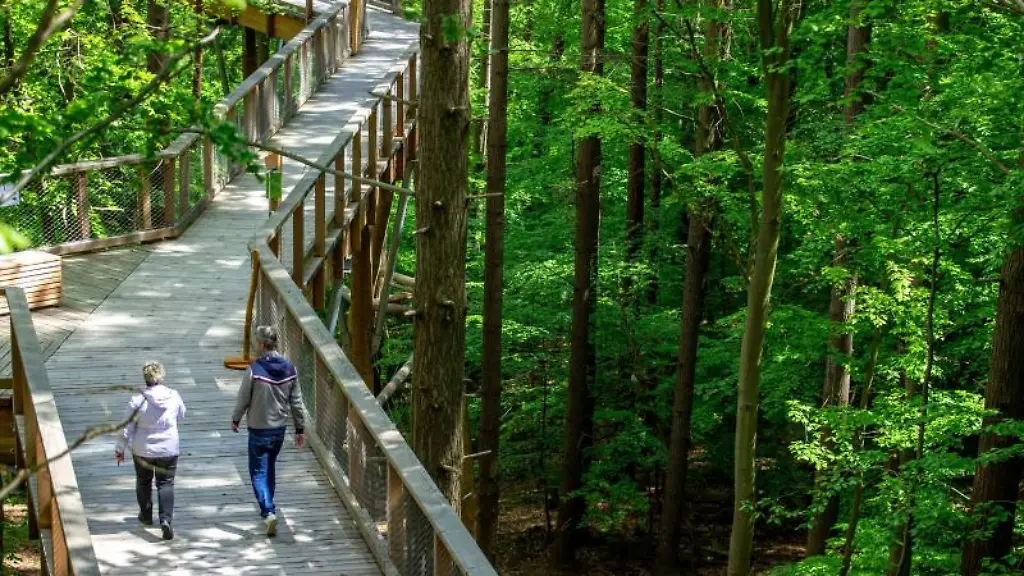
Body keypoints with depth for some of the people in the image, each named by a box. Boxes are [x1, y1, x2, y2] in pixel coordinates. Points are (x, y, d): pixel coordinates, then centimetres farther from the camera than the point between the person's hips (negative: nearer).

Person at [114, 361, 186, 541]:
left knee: (143, 482, 21)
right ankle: (166, 519, -10)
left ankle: (146, 515, 36)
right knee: (166, 483, 7)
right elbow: (181, 416, 8)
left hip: (143, 450, -1)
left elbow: (126, 428, -10)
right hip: (168, 449, 1)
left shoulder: (137, 401, -18)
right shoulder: (174, 396, -11)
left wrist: (120, 449, 1)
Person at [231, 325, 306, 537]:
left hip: (259, 430, -5)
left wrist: (235, 420, 9)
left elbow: (243, 399, -9)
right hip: (280, 428, 5)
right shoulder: (289, 369, -4)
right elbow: (296, 402, 2)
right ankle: (269, 507, 35)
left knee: (259, 472, 2)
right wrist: (299, 428, 12)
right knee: (270, 468, 23)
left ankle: (268, 512, -14)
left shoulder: (254, 370, -18)